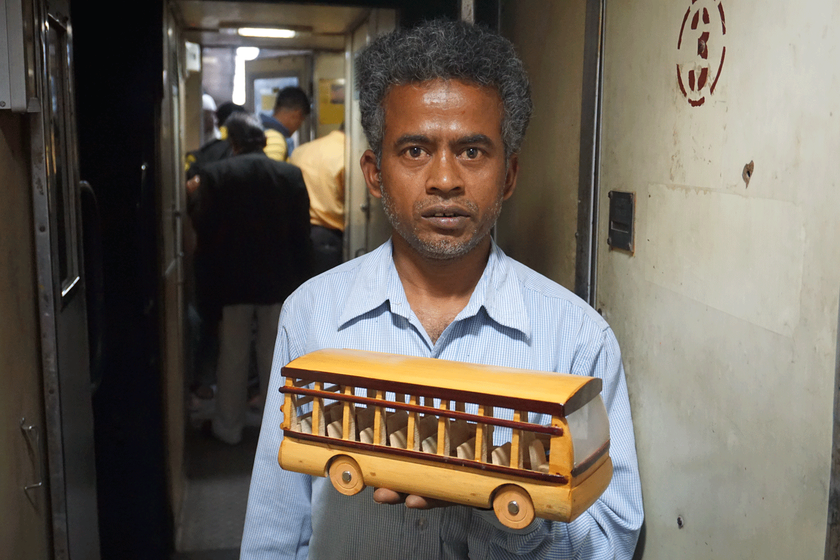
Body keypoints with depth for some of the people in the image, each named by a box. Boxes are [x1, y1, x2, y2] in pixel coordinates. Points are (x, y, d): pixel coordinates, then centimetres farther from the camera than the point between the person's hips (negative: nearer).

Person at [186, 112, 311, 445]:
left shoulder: (213, 175, -10)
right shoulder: (292, 175, -3)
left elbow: (204, 229, -8)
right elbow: (302, 234, -1)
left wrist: (193, 198, 10)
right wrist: (300, 278, 8)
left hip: (232, 280, -1)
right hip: (279, 280, 2)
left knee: (232, 357, 11)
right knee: (275, 356, 12)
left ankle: (229, 427, 22)